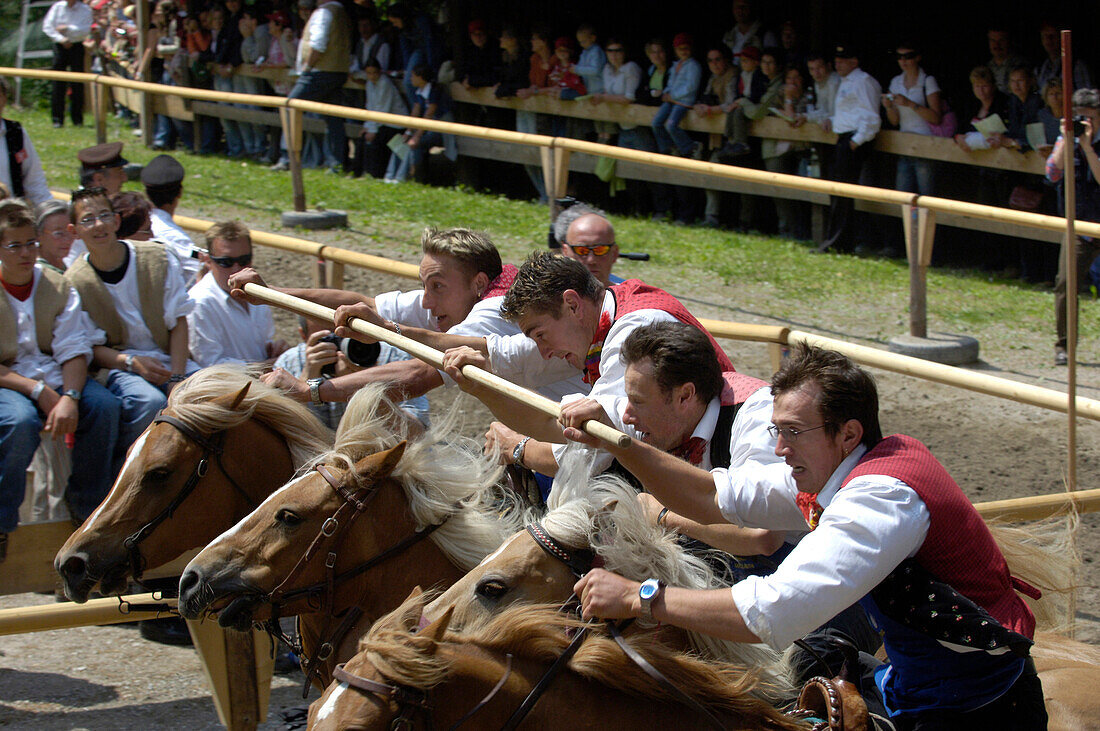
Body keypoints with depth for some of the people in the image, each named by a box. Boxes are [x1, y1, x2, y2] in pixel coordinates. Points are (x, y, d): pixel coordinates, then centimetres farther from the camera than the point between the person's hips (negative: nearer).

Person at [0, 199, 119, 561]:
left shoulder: (58, 287, 6)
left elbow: (74, 350, -2)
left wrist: (69, 396, -22)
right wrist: (37, 391, -20)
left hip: (57, 379, 4)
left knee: (104, 406, -24)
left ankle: (88, 503, -4)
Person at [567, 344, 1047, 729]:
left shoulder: (882, 496, -26)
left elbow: (776, 610, -34)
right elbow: (713, 497, 8)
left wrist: (639, 598, -29)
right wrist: (617, 444, -3)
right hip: (909, 684, 9)